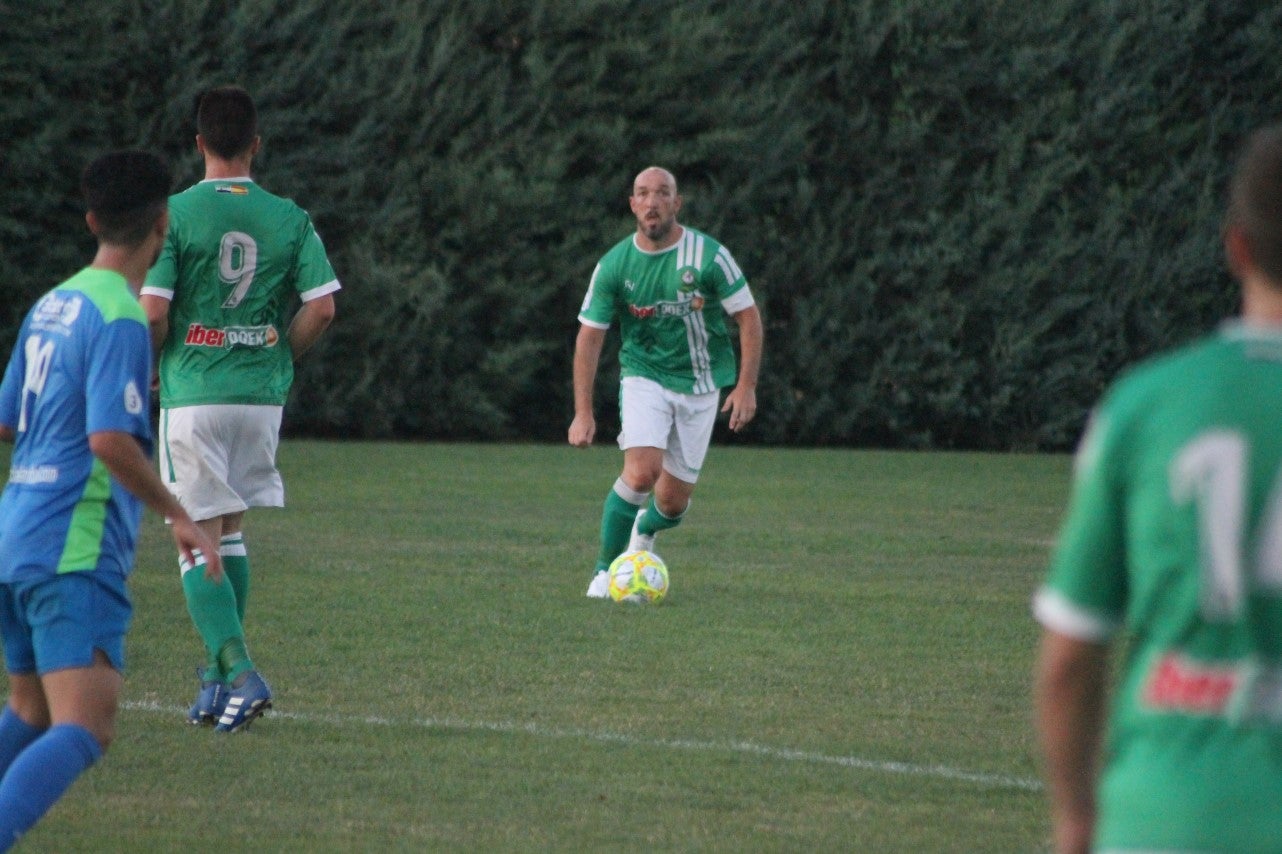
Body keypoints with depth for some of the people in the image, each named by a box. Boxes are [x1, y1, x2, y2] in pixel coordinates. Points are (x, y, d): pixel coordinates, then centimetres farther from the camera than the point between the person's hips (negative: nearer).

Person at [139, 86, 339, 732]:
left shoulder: (175, 213, -7)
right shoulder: (289, 218, 2)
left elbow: (152, 311, -13)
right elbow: (321, 308, -3)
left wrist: (147, 365, 7)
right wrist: (279, 360, 13)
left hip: (193, 394, -4)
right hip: (261, 394, 4)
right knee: (230, 533, 18)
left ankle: (239, 672, -16)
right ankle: (219, 674, 20)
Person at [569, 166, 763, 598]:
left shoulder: (709, 255, -12)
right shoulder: (614, 265, -8)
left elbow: (749, 317, -4)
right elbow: (589, 336, -3)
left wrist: (746, 386, -10)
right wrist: (583, 412, -8)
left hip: (700, 385, 1)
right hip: (644, 376, -1)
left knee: (673, 502, 4)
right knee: (642, 471, -25)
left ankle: (645, 530, 43)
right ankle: (605, 569, -7)